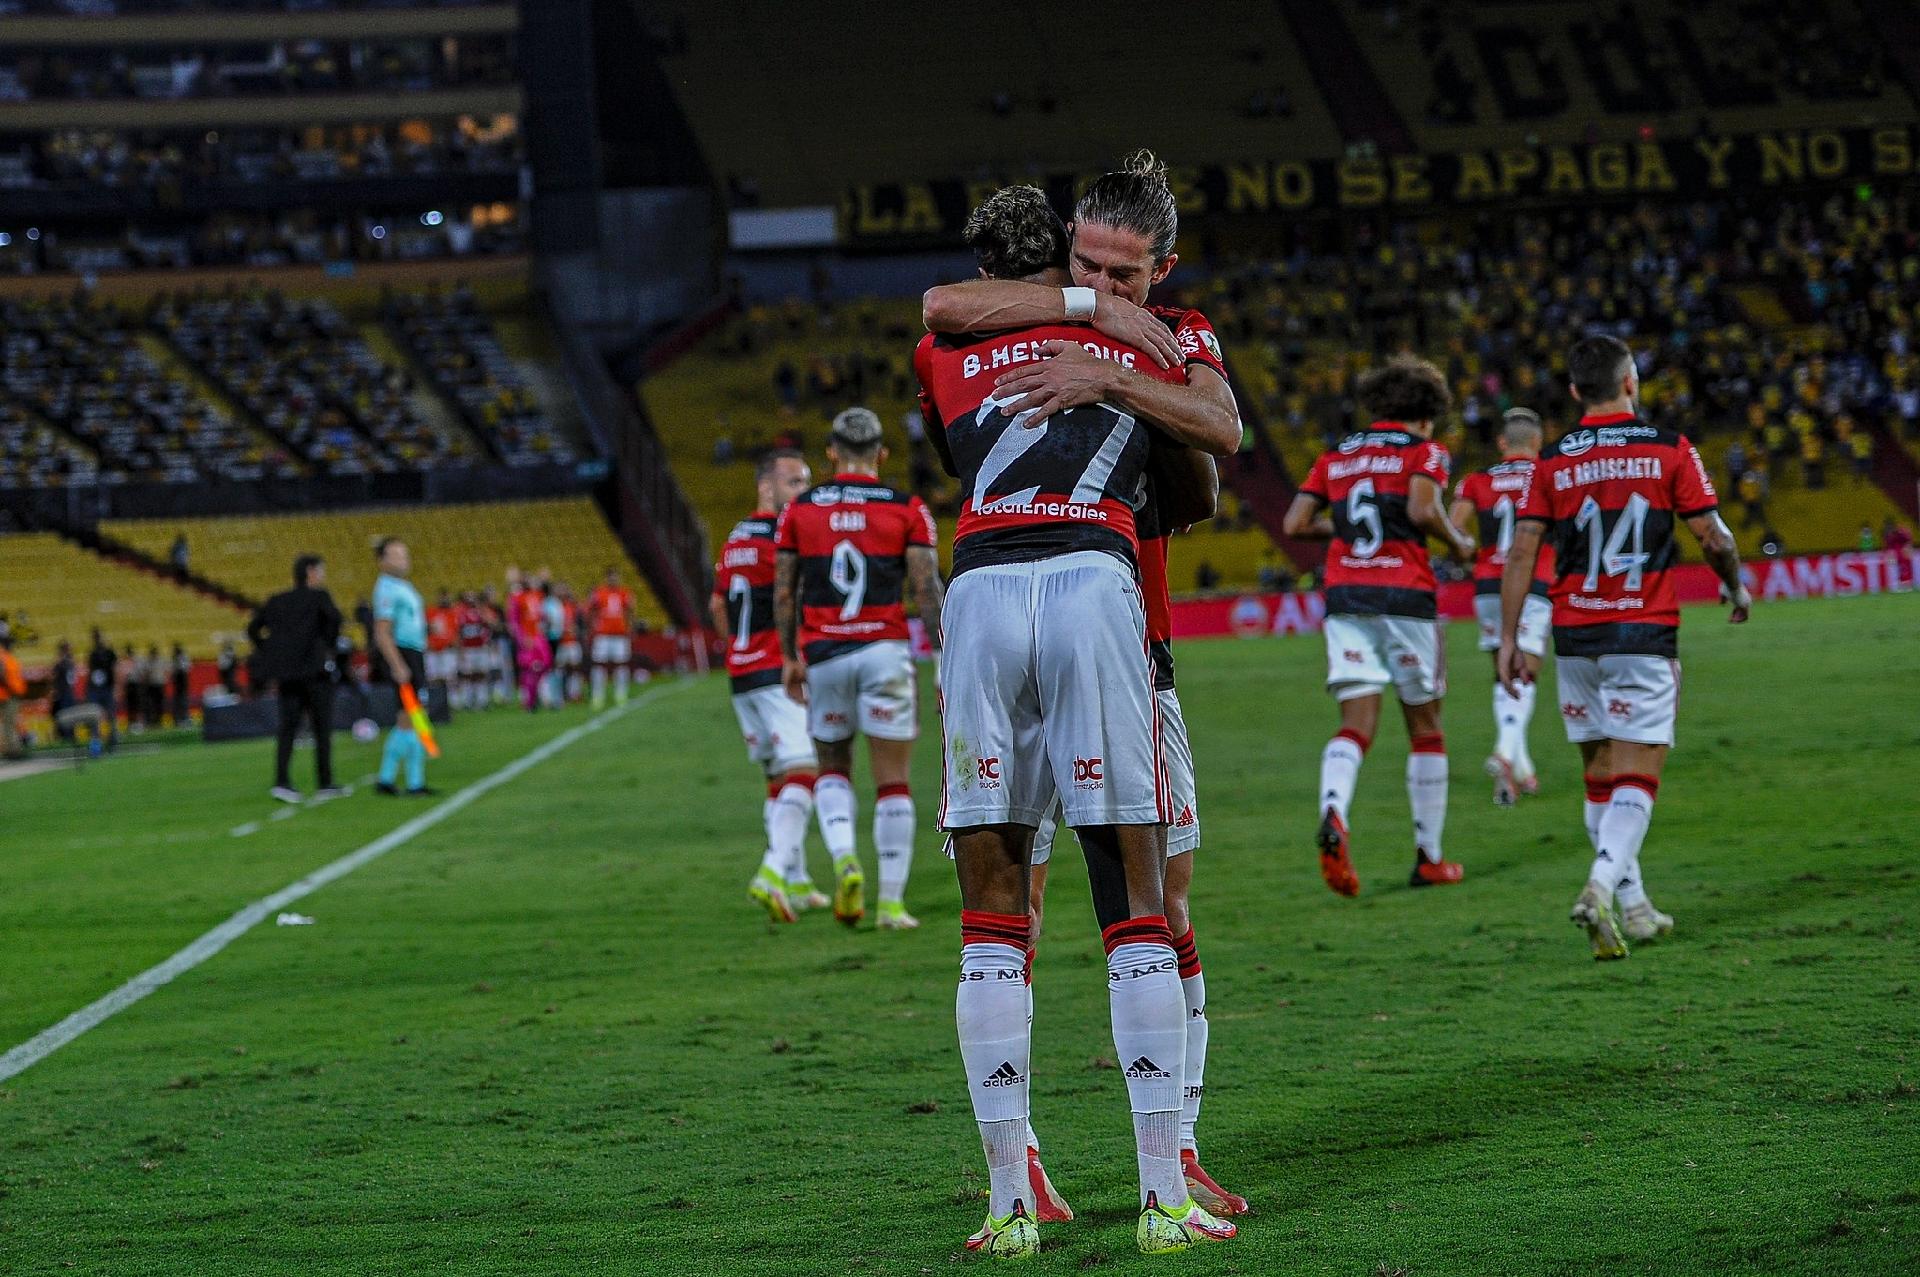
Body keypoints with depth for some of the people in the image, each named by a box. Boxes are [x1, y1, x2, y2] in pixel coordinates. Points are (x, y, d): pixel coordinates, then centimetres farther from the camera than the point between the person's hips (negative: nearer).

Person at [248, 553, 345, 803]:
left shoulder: (277, 601, 14)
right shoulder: (318, 596, -2)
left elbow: (253, 628, 13)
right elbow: (333, 616, -22)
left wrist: (270, 658, 14)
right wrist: (330, 647, -9)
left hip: (286, 676, 5)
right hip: (314, 669, -5)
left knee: (288, 727, 3)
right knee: (322, 727, 4)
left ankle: (281, 781, -11)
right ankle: (325, 784, 5)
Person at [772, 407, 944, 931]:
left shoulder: (799, 510, 5)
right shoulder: (907, 510, 0)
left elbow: (783, 593, 6)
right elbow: (927, 590, -6)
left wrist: (789, 658, 16)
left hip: (823, 655, 2)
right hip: (885, 651, -2)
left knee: (832, 768, 18)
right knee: (893, 783, 4)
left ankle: (844, 859, -7)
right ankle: (892, 901, 3)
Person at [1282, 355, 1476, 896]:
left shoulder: (1336, 455, 15)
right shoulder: (1422, 451, 2)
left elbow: (1295, 523, 8)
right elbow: (1423, 510, -16)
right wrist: (1458, 542, 2)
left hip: (1345, 599, 3)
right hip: (1405, 597, -3)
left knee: (1356, 726, -2)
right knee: (1426, 728, 11)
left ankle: (1333, 815, -33)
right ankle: (1428, 857, 15)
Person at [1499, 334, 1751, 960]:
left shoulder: (1552, 462, 4)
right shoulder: (1669, 450, -2)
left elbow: (1522, 550, -2)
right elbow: (1713, 537, -3)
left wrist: (1509, 637, 1)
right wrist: (1737, 589, 16)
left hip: (1575, 636, 3)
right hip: (1645, 637, -3)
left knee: (1601, 777, 14)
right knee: (1636, 777, -4)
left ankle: (1634, 905, 19)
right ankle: (1602, 886, -26)